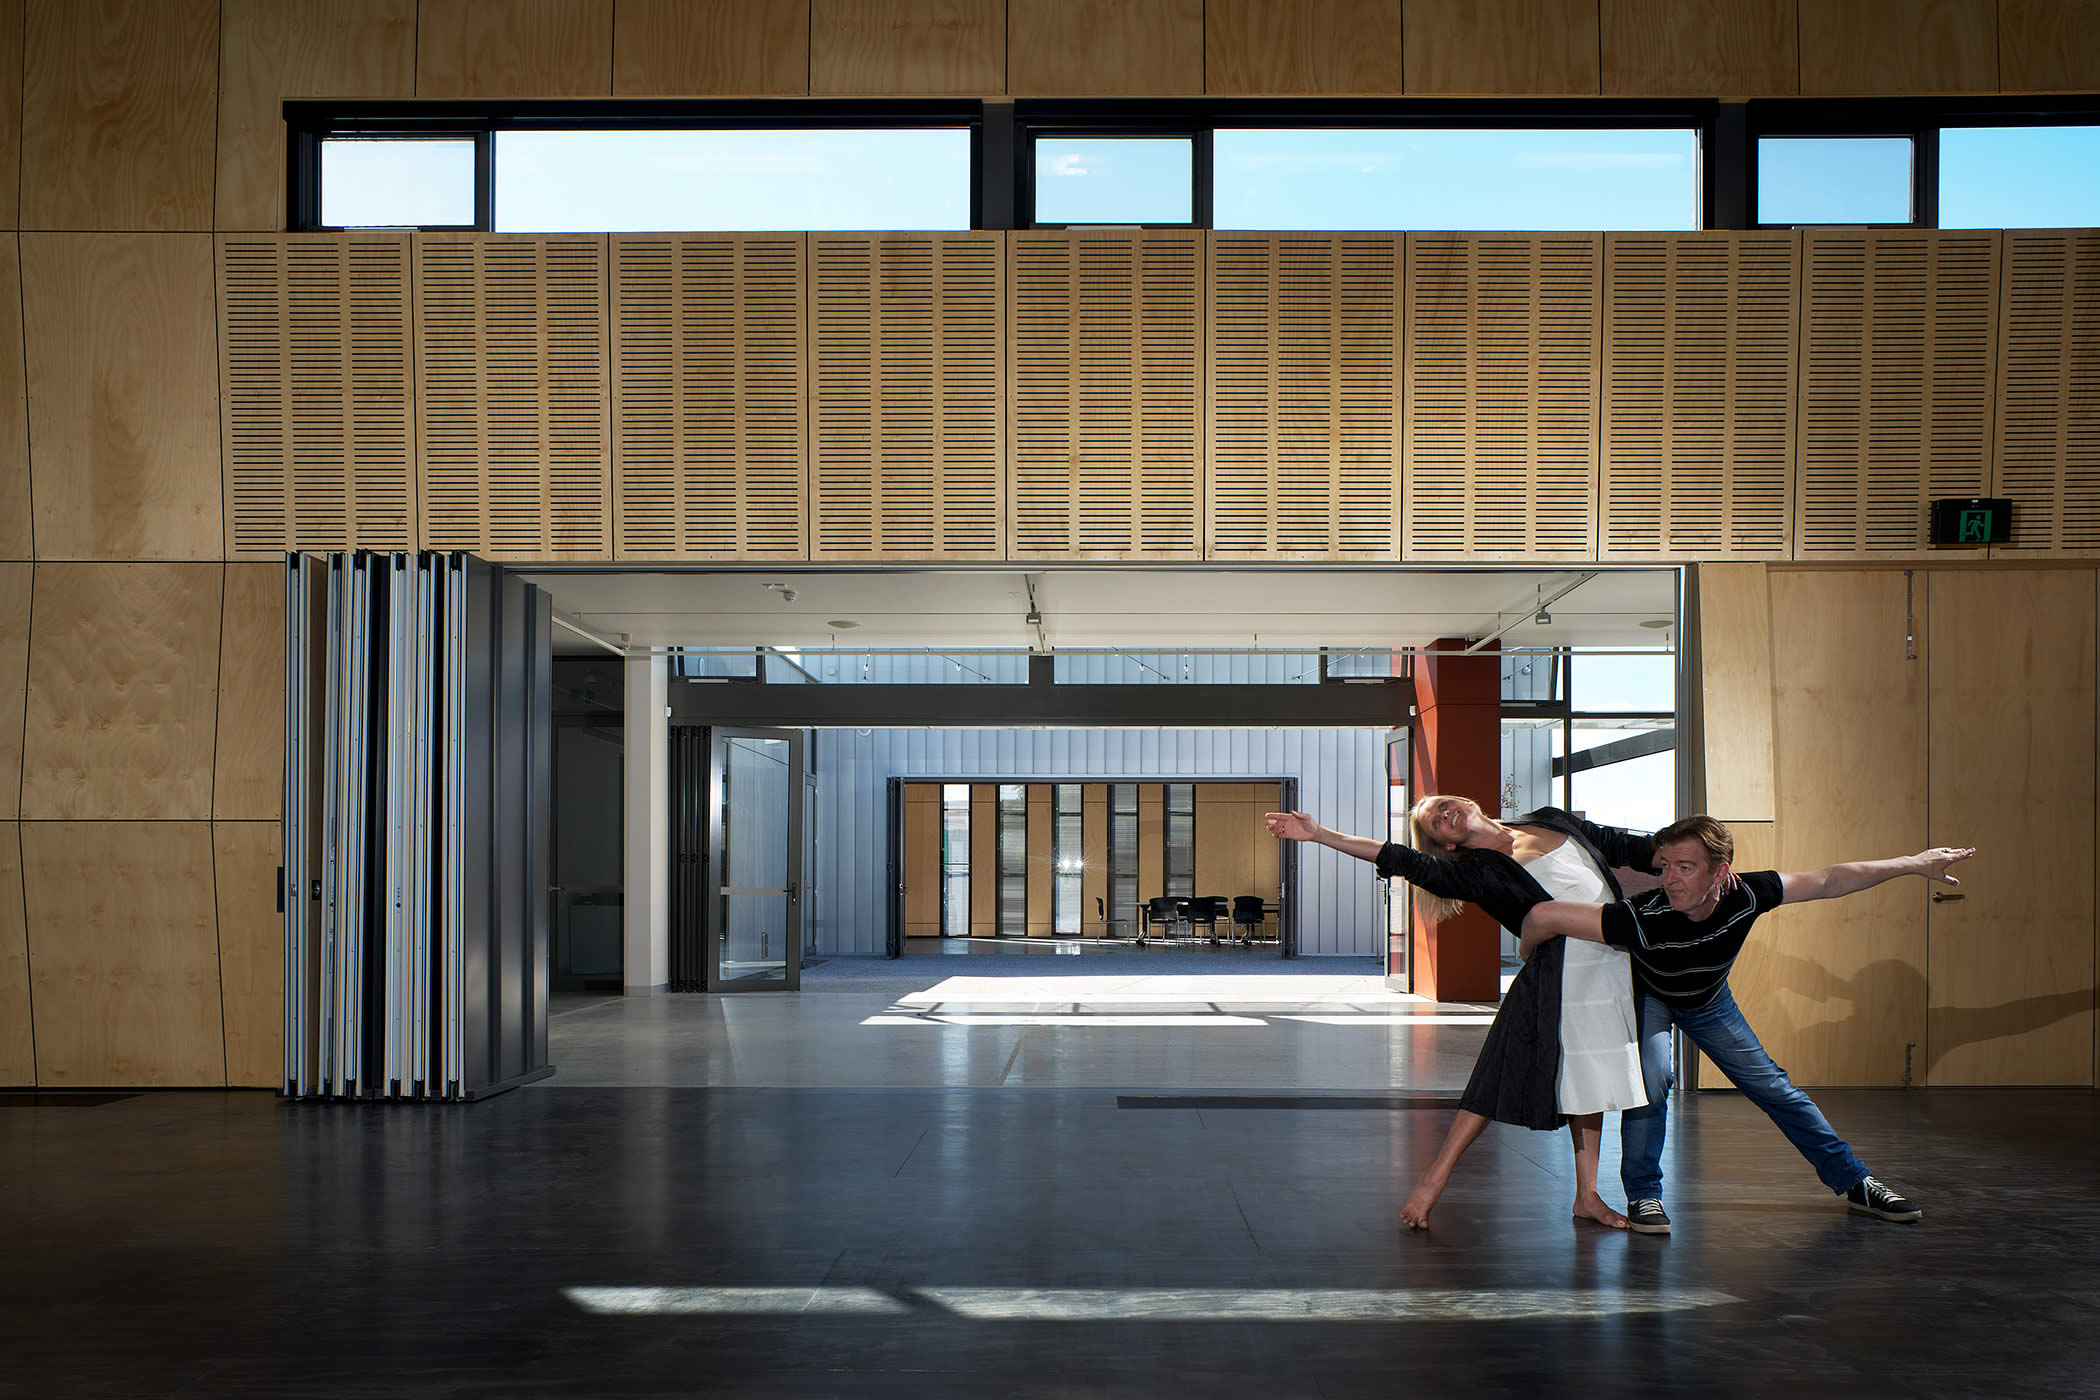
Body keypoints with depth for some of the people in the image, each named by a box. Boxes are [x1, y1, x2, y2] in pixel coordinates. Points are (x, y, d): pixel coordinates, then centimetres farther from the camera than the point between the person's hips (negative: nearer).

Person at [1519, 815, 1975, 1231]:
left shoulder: (1745, 897, -33)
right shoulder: (1644, 918, -44)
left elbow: (1829, 881, -18)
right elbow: (1543, 916, -45)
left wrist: (1914, 864, -10)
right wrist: (1532, 963, -23)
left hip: (1709, 1000, 3)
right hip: (1647, 995, -3)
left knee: (1771, 1086, 6)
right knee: (1651, 1077, -27)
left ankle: (1853, 1181, 22)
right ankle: (1643, 1195, -8)